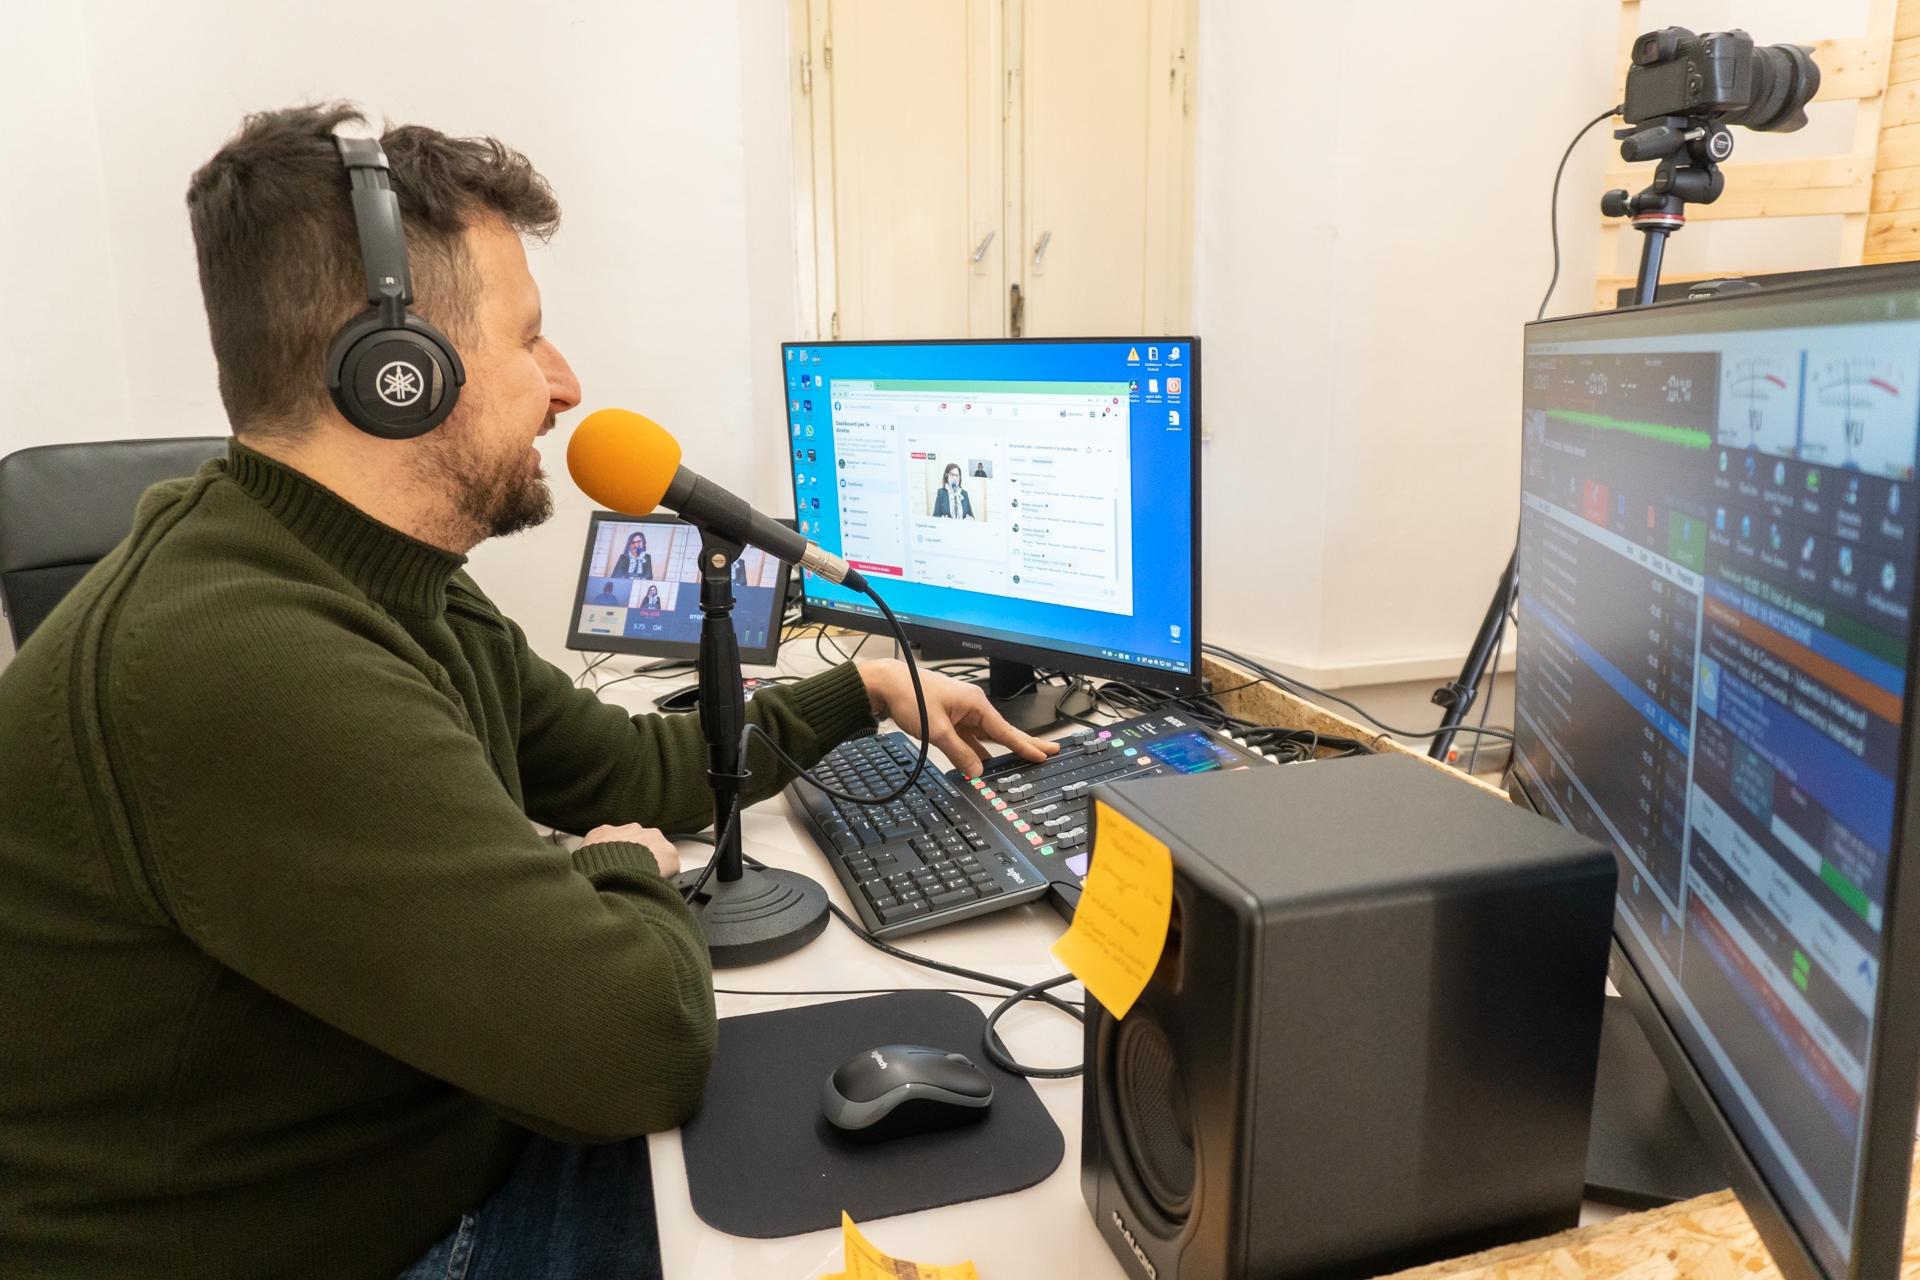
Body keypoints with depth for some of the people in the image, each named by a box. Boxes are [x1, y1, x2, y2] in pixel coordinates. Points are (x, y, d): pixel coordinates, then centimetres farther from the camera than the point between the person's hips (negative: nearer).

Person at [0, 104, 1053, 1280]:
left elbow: (622, 767, 11)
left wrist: (865, 693, 14)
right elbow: (642, 1040, -32)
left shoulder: (404, 594, 0)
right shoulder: (239, 667, -32)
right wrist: (634, 872, -11)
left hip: (454, 1165, 8)